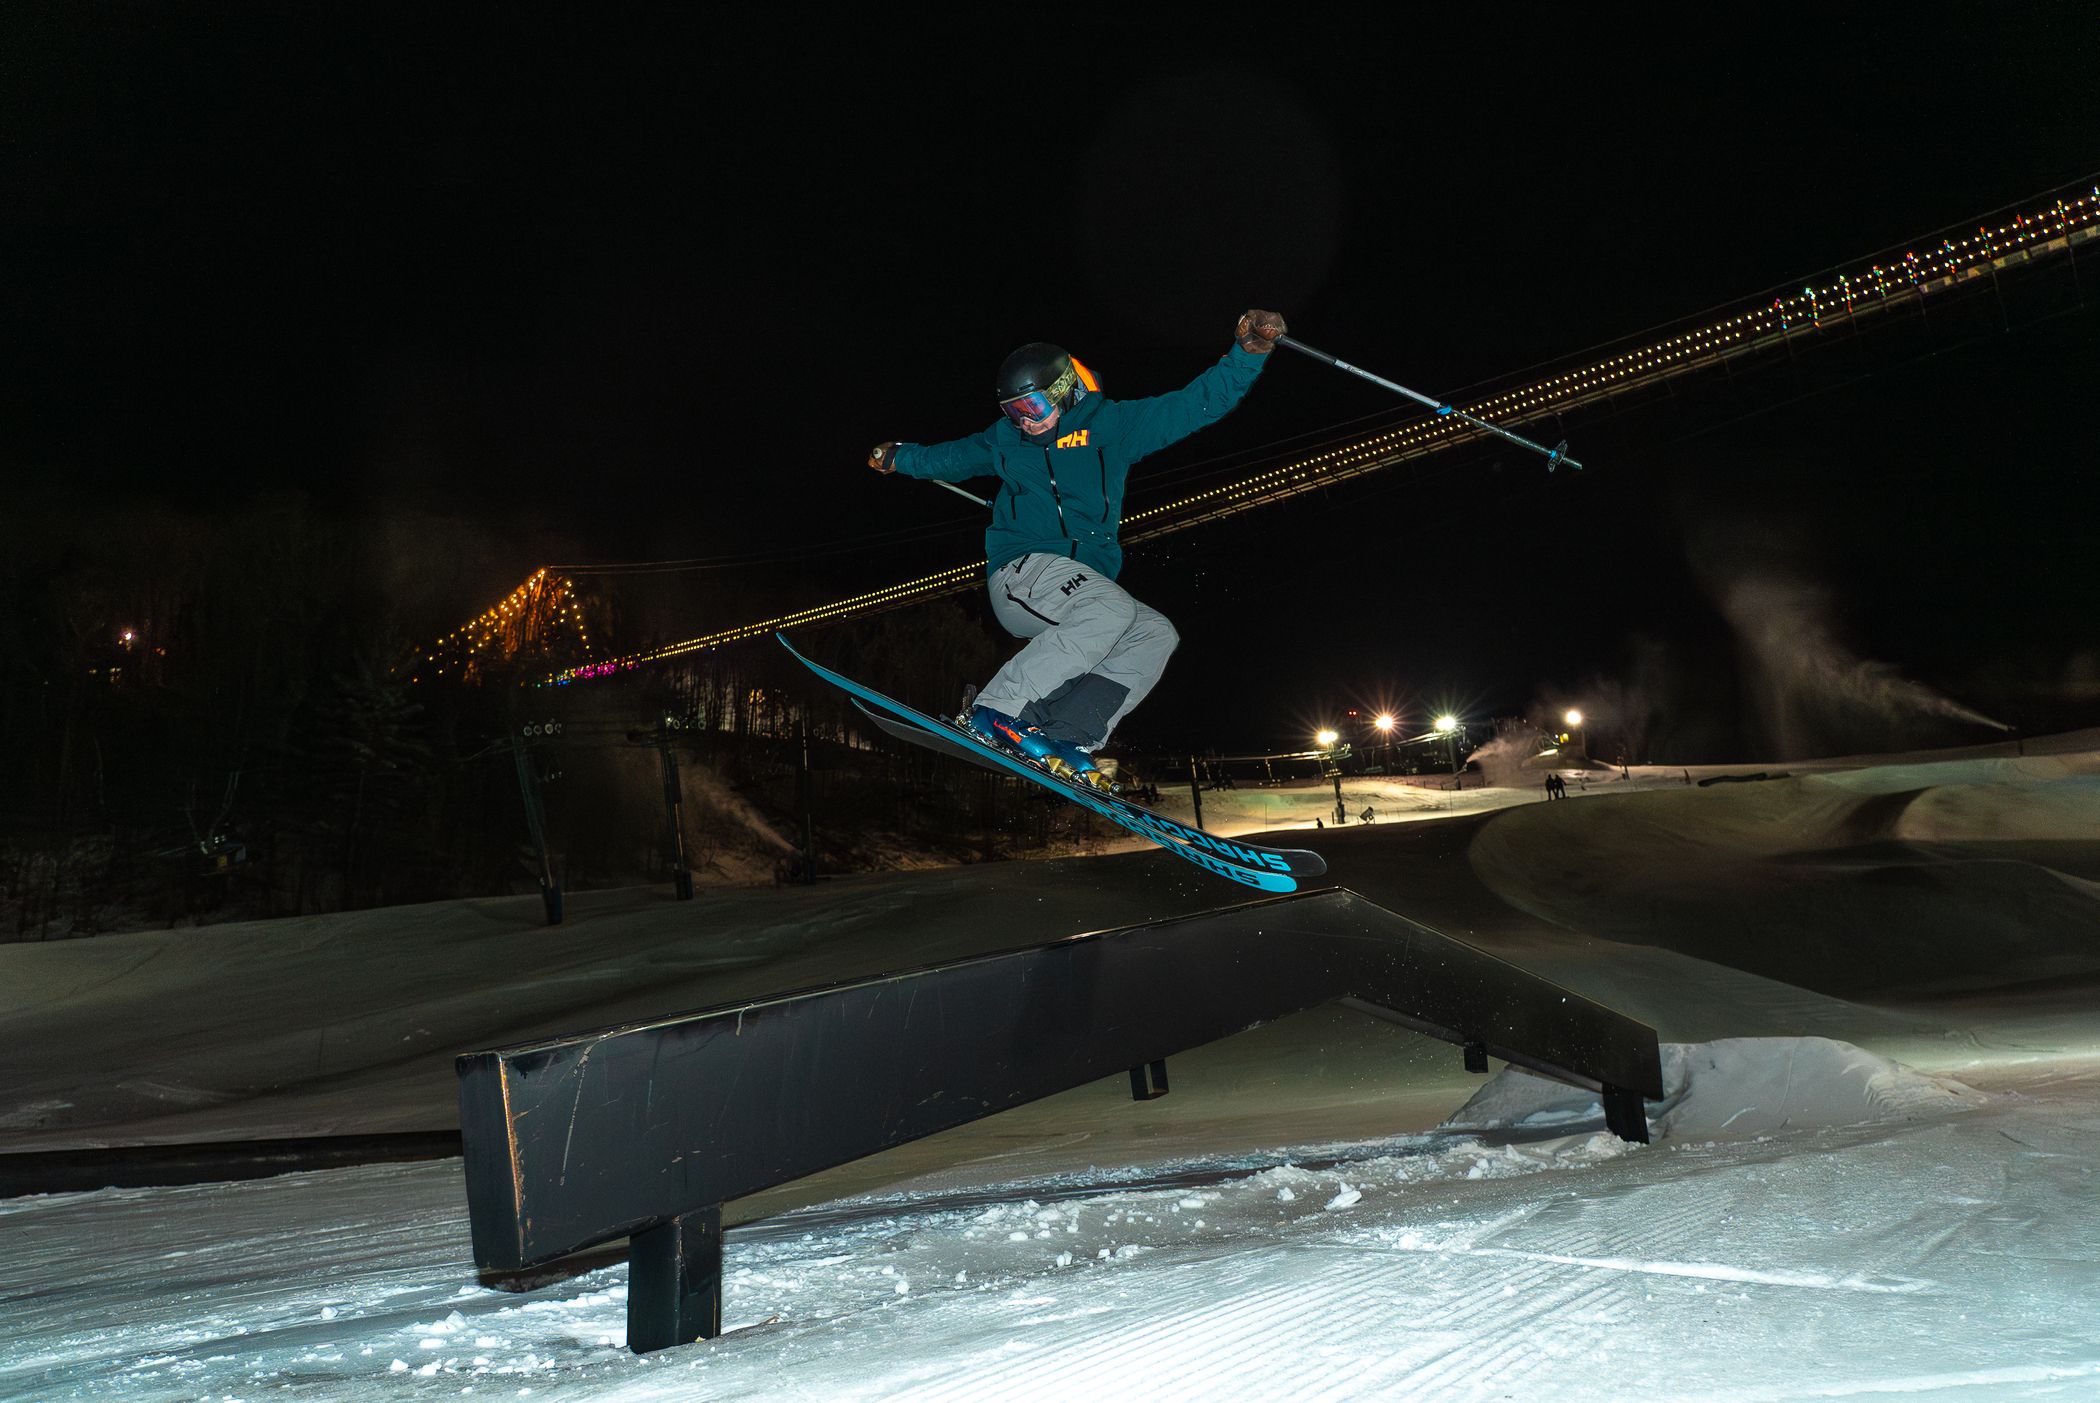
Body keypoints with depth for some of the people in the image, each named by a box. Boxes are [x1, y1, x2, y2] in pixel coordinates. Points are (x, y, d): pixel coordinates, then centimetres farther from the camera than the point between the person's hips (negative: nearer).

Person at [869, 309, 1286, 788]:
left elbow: (1199, 403, 1)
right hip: (1022, 570, -4)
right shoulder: (1005, 440, 12)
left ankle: (1067, 735, -25)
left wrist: (1248, 352, -9)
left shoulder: (1113, 425, 6)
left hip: (1084, 585, 4)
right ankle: (991, 710, -36)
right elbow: (950, 458, 34)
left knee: (1156, 633, -20)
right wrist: (897, 458, 33)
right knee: (1112, 610, -33)